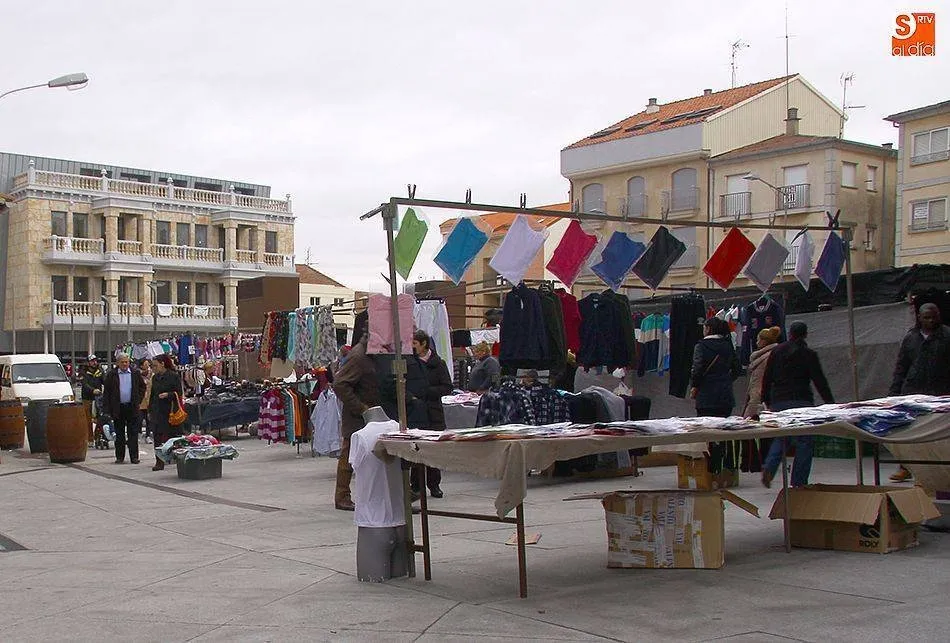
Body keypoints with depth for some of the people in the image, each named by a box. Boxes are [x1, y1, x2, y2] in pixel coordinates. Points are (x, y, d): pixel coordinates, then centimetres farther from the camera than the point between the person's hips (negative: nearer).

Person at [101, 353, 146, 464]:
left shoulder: (135, 373, 5)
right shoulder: (111, 375, 2)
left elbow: (142, 387, 14)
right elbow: (106, 391, 2)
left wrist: (138, 400, 4)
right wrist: (107, 408, -4)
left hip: (132, 407, 0)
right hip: (118, 408, 0)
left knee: (133, 433, 0)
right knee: (119, 434, 6)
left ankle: (134, 456, 4)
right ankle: (120, 457, 13)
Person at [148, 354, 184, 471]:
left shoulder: (174, 376, -5)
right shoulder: (155, 378, 14)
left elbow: (179, 393, -6)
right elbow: (152, 395, 20)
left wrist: (168, 394, -23)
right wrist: (150, 411, 17)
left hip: (170, 411, -5)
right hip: (157, 412, 5)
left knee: (173, 435, 0)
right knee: (157, 436, 0)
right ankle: (159, 461, 2)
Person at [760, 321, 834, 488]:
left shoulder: (777, 352, 9)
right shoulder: (809, 354, -2)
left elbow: (767, 378, 10)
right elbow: (820, 381, -4)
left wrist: (767, 401, 18)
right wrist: (830, 403, 1)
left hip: (778, 401, 4)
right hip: (801, 401, -4)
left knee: (780, 437, 17)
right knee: (804, 441, 3)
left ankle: (769, 468, -6)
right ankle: (798, 482, 0)